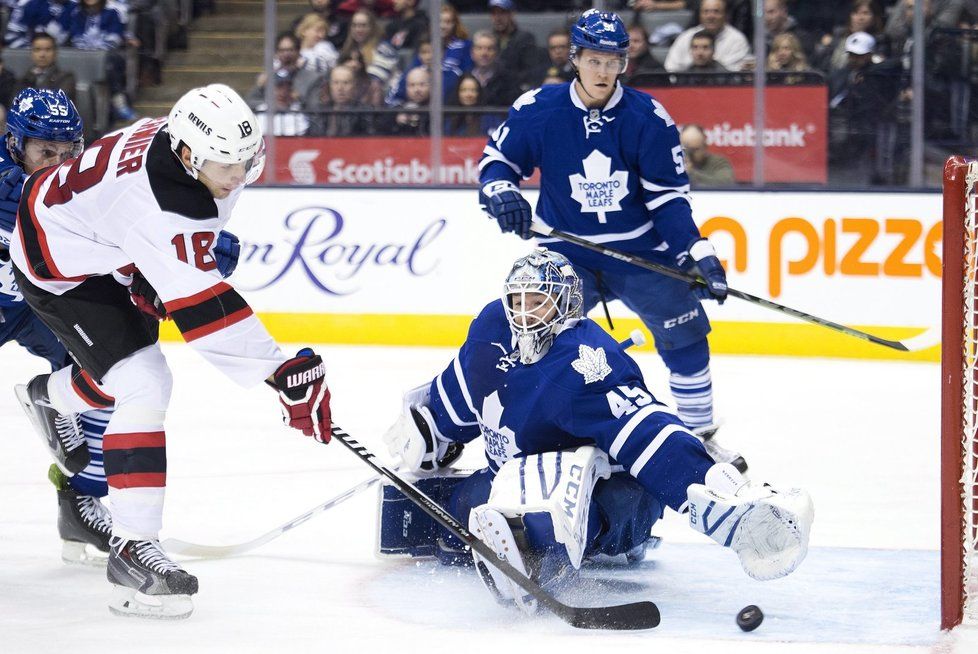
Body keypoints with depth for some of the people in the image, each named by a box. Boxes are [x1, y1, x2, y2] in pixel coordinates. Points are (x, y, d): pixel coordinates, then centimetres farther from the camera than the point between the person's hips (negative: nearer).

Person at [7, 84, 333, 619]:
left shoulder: (184, 135, -15)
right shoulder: (158, 206, -40)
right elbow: (203, 308, -42)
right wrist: (282, 373, -43)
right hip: (61, 268, -10)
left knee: (126, 366, 30)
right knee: (143, 386, -21)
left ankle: (51, 395, 65)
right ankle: (132, 547, -18)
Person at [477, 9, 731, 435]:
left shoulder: (648, 117, -11)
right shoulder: (537, 110, -11)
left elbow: (668, 196, -7)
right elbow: (498, 157, 1)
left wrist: (698, 254, -16)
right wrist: (499, 191, -22)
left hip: (641, 251, 1)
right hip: (566, 252, 0)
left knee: (685, 335, -2)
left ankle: (699, 434, 15)